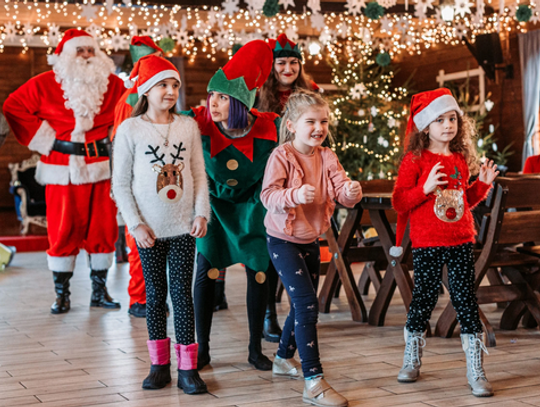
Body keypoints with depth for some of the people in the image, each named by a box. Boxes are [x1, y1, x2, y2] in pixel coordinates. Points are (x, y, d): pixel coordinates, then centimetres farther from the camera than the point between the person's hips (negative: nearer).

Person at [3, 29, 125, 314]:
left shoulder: (113, 84, 6)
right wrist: (45, 140, -5)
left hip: (100, 168, 3)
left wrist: (115, 139, 7)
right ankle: (61, 294, 11)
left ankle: (99, 291, 18)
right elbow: (13, 107, 0)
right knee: (63, 231, 0)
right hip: (62, 170, -3)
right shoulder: (44, 84, -3)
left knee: (103, 228, 5)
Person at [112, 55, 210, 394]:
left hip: (183, 226, 1)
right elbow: (121, 183, -3)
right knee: (156, 294, 8)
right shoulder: (130, 129, -3)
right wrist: (136, 224, -8)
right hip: (149, 229, -1)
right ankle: (160, 364, 20)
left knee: (182, 293, 2)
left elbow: (199, 174, 6)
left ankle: (187, 368, 7)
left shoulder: (189, 126, 4)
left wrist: (201, 213, -4)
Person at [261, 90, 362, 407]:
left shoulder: (327, 158, 0)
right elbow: (268, 196, -25)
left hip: (311, 240, 7)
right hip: (283, 240, -7)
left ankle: (284, 358, 42)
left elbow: (342, 191, -10)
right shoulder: (281, 156, -17)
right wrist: (295, 195, -43)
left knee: (303, 304, 19)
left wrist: (352, 192, -34)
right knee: (307, 303, -15)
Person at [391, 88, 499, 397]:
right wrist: (425, 188, -23)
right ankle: (412, 361, 24)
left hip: (461, 241, 4)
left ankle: (476, 369, 6)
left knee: (466, 298, 2)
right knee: (424, 298, 5)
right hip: (427, 244, -4)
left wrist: (483, 184, 6)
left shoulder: (461, 159, 10)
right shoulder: (415, 160, -5)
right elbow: (399, 201, -10)